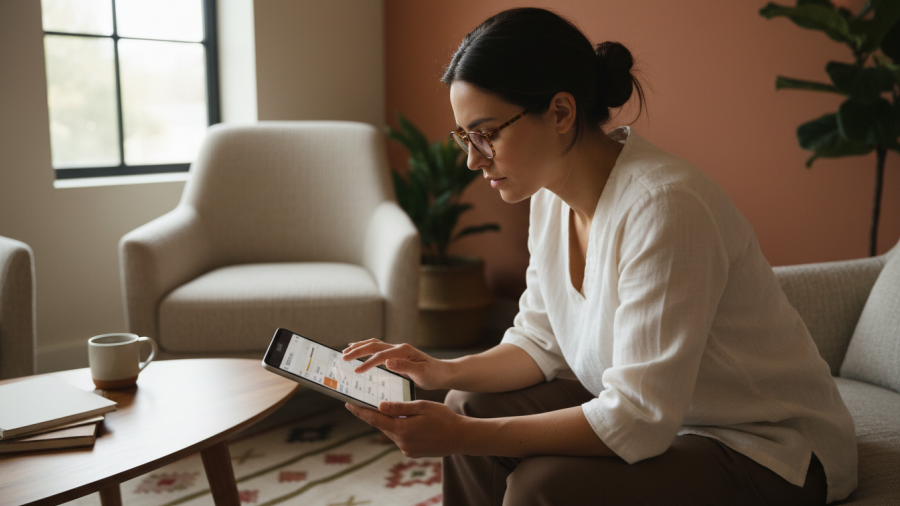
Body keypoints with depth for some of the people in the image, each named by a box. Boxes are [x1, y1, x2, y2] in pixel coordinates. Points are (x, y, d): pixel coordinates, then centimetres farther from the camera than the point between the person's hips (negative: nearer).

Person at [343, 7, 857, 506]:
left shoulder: (663, 206, -29)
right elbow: (541, 343, 6)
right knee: (472, 406, 1)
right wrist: (444, 371, -11)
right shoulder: (553, 195, -2)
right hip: (652, 415, 8)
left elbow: (639, 419, -29)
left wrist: (464, 435, -29)